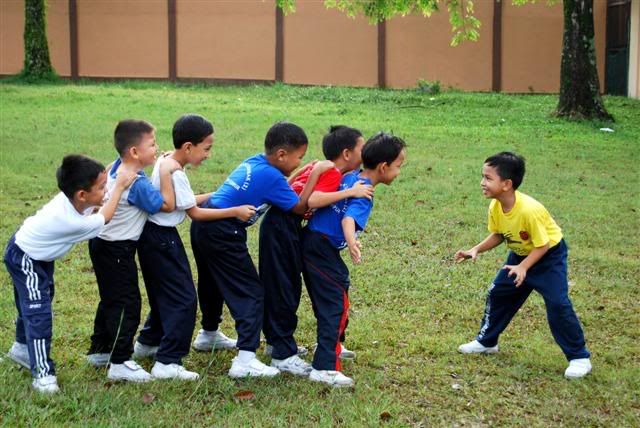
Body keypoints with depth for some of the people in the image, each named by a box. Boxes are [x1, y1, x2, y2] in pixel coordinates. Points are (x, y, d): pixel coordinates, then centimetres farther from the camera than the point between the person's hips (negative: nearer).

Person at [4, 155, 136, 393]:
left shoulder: (71, 197, -19)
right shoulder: (71, 222, -39)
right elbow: (104, 218, -19)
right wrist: (119, 188, -15)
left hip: (39, 255, 9)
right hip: (25, 259, -9)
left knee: (31, 305, 25)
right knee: (38, 313, -11)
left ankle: (22, 347, 46)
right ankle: (43, 373, -7)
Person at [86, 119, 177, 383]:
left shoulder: (116, 168, 1)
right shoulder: (137, 184, -24)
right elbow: (167, 205, -21)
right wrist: (165, 173, -20)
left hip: (102, 243, 10)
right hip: (118, 251, -10)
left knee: (110, 299, 21)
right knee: (126, 304, -4)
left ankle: (99, 350, 33)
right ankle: (120, 363, -1)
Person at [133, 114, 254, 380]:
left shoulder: (165, 162, 6)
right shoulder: (175, 175, -23)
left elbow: (185, 201, 15)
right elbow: (195, 213, -16)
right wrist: (235, 212, -13)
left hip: (153, 236, 10)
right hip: (162, 239, -10)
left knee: (164, 293, 24)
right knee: (183, 298, -6)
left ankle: (148, 343, 39)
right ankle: (167, 363, -7)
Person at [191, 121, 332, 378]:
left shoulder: (255, 162, 9)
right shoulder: (272, 177, -16)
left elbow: (277, 194, 16)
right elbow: (300, 207, -11)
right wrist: (316, 173, -9)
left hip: (204, 225, 9)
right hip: (223, 236, -9)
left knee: (212, 283, 29)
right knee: (250, 292, -4)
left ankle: (209, 333, 52)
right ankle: (245, 360, -10)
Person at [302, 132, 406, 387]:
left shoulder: (350, 178, 9)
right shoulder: (364, 194, -18)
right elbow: (349, 219, -37)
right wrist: (351, 242, -53)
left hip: (310, 241, 10)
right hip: (323, 249, -10)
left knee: (327, 299, 26)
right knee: (336, 304, -9)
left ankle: (330, 346, 46)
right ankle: (325, 368, -14)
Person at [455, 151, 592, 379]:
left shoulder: (529, 210, -37)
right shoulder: (495, 207, -15)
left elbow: (542, 245, -28)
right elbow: (497, 235, 2)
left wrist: (524, 267, -35)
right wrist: (476, 250, -10)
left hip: (549, 255, -8)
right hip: (521, 253, 8)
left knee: (558, 305, -16)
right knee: (498, 293, 10)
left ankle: (579, 357, -5)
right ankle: (486, 342, 28)